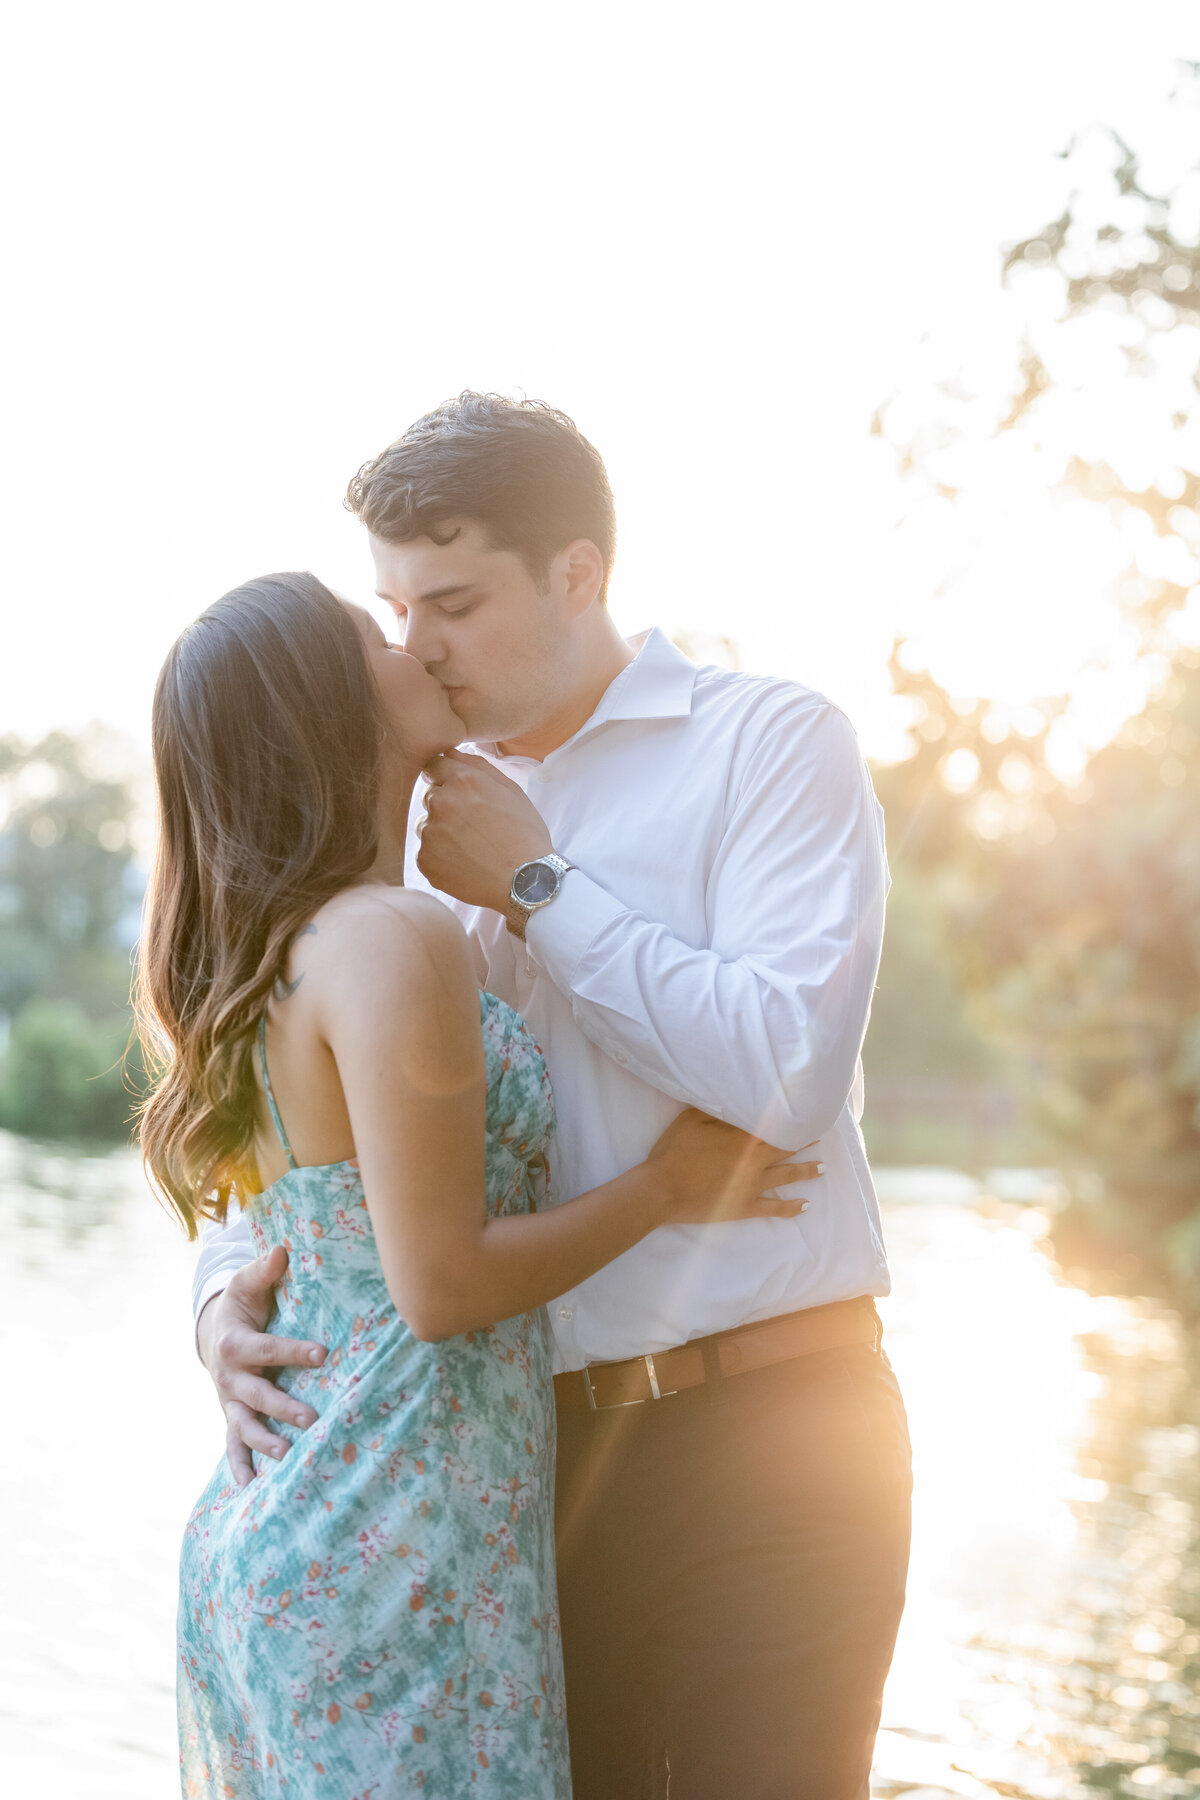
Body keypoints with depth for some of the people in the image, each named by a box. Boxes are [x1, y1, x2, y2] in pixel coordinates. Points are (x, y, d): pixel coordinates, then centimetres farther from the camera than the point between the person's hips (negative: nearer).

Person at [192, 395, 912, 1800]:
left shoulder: (770, 742, -4)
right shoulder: (435, 820, 12)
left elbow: (786, 1073, -18)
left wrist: (535, 885, -11)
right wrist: (228, 1287, -6)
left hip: (762, 1429, -5)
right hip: (532, 1447, 5)